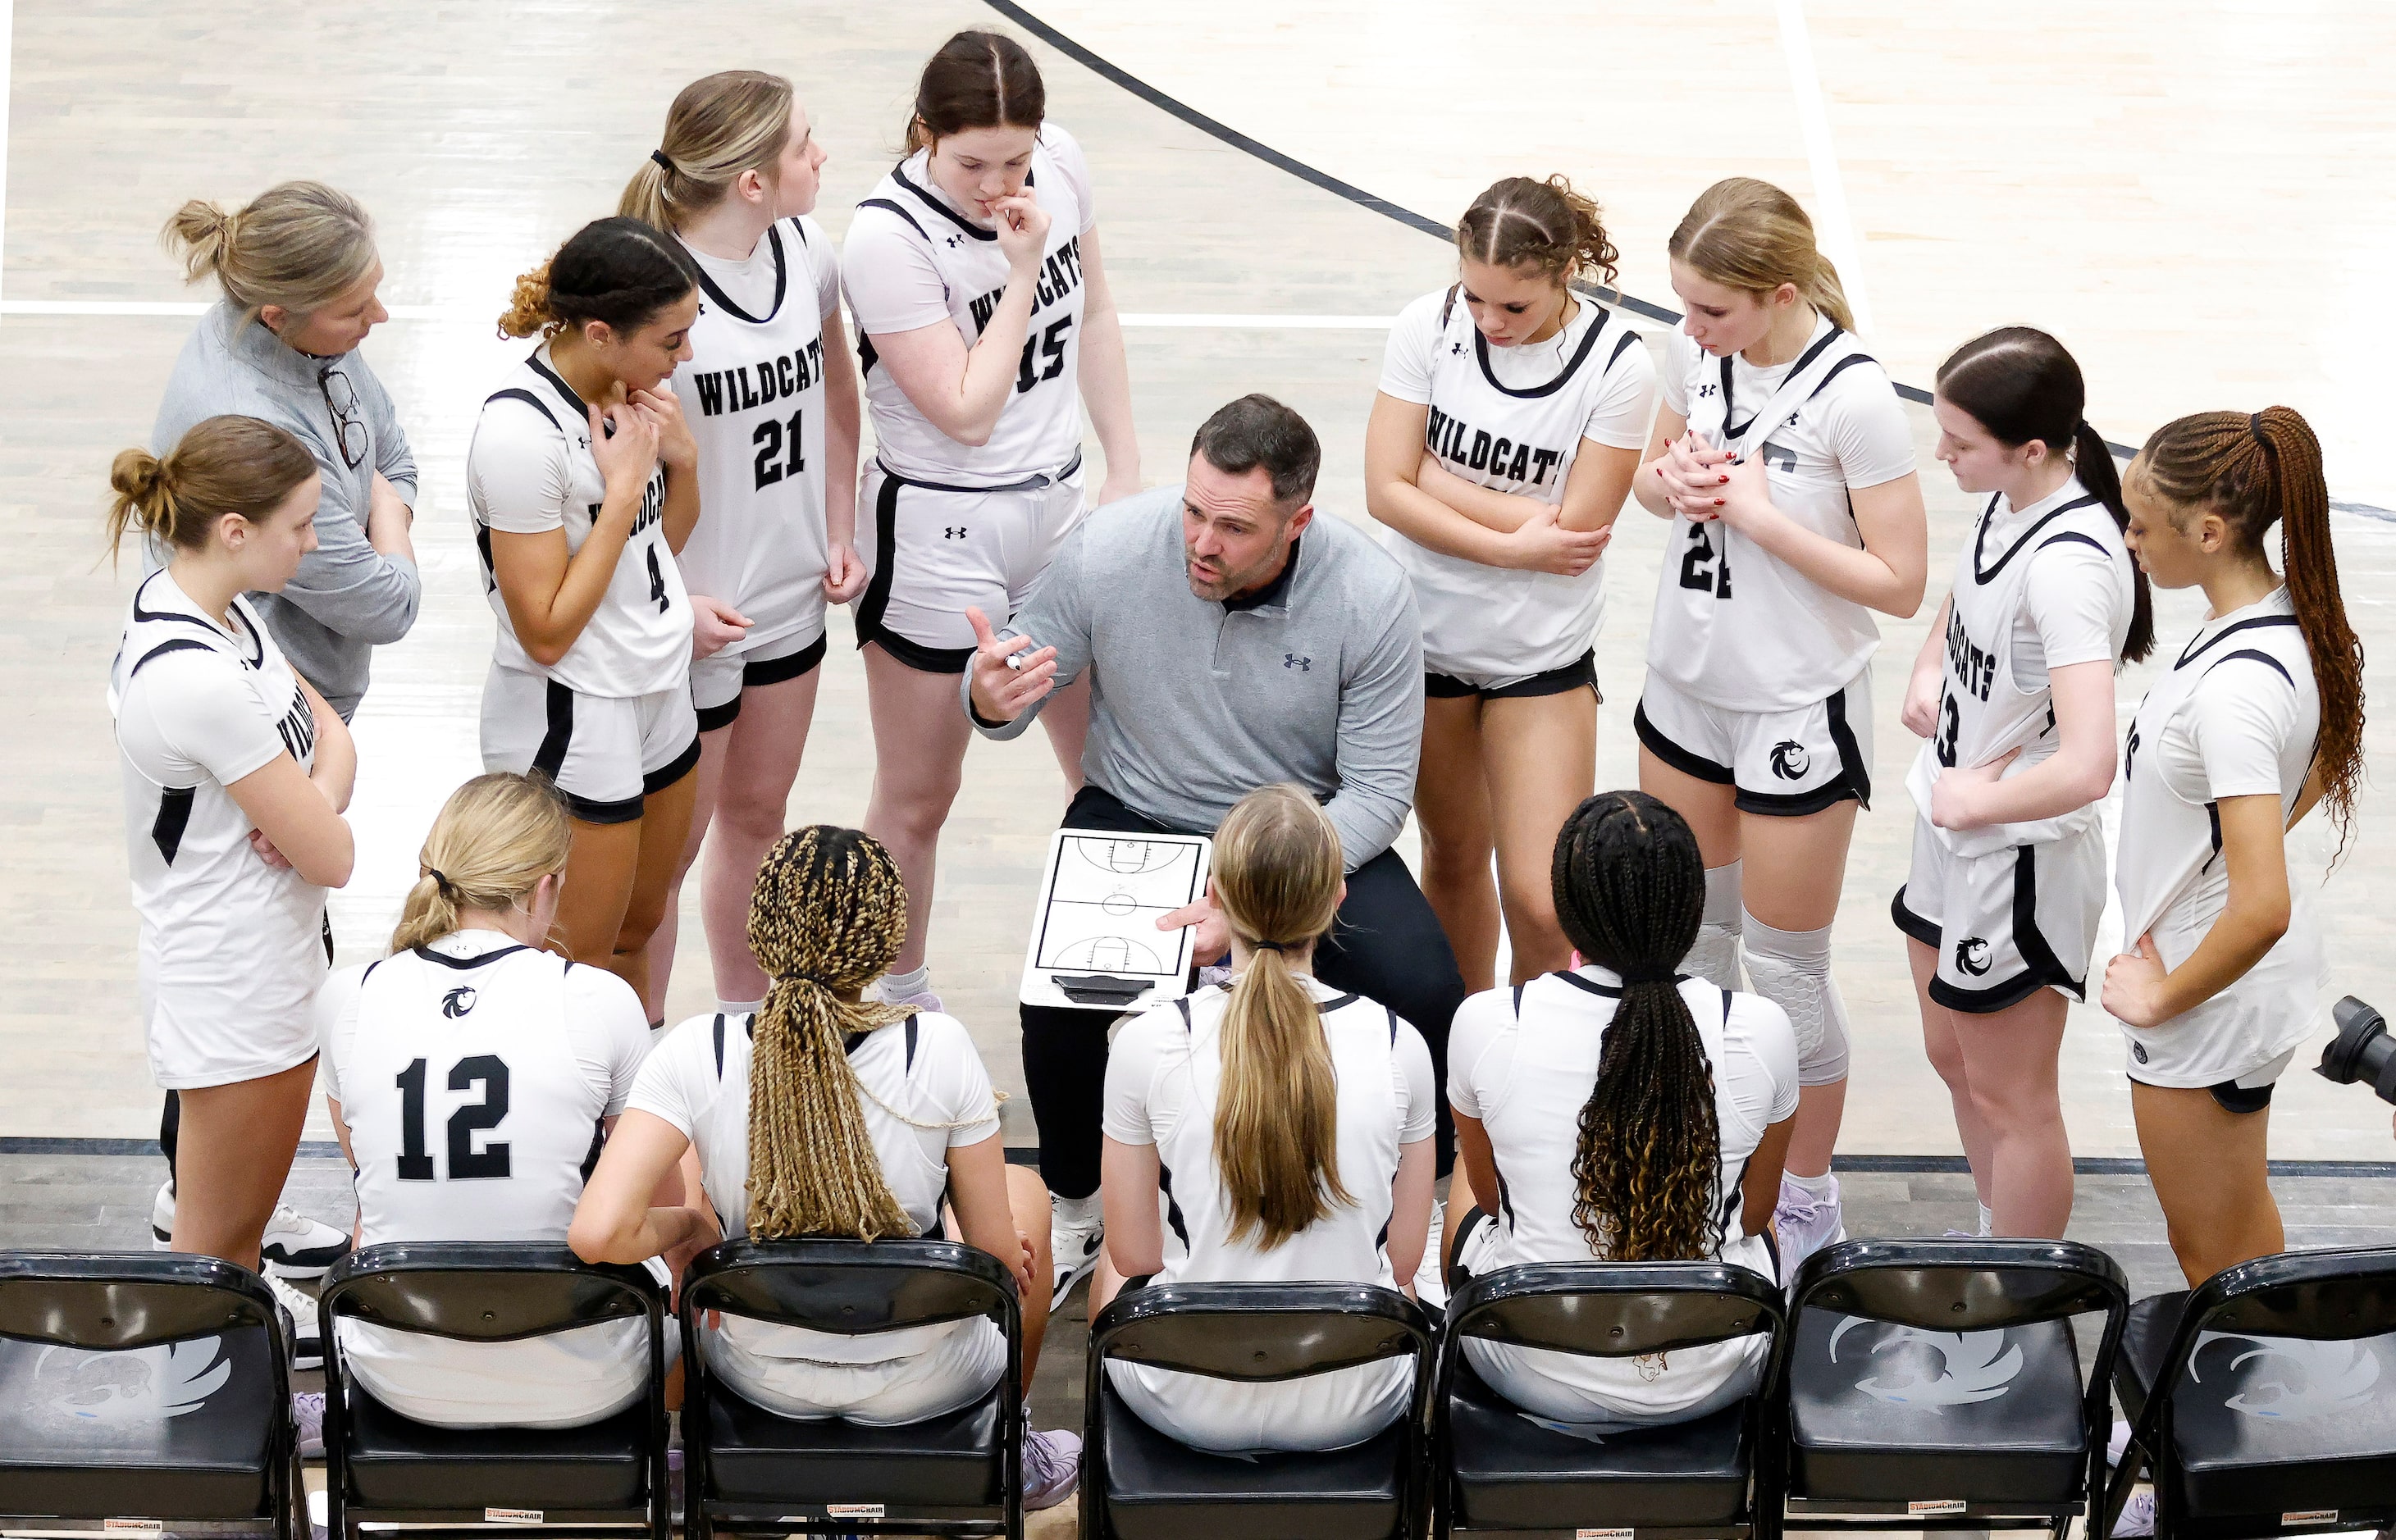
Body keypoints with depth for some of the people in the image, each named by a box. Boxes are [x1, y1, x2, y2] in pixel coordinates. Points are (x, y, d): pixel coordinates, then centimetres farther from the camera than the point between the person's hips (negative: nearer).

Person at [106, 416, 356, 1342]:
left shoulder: (199, 605, -1)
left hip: (276, 950, 10)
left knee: (248, 1212, 29)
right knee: (217, 1234, 7)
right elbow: (333, 858, -25)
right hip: (234, 981, -10)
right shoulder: (197, 679, -32)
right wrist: (316, 816, -2)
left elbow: (329, 731, 7)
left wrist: (313, 797, -15)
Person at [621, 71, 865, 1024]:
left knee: (757, 813, 23)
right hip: (690, 617, -7)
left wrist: (840, 533, 10)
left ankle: (746, 1022, 41)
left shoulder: (809, 254, -3)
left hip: (791, 600, 7)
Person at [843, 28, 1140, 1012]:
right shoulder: (887, 237, -23)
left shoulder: (1060, 162, -6)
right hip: (939, 533, -5)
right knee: (916, 801, 9)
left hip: (1057, 509, 6)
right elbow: (967, 412, -22)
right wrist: (1022, 270, -23)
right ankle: (901, 1004, 27)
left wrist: (1125, 470, 10)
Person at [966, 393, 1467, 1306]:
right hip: (1135, 817, 0)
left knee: (1426, 997, -25)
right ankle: (1076, 1208, 2)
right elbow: (1019, 693, -2)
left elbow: (1377, 792, -14)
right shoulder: (1110, 550, -16)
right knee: (1058, 995, -28)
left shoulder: (1369, 597, -18)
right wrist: (991, 699, -30)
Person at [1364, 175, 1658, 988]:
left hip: (1542, 655, -2)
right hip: (1426, 637, 2)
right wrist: (1511, 544, -18)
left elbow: (1575, 528, -17)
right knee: (1454, 858, 18)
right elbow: (1387, 492, -11)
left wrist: (1436, 477, -15)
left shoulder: (1616, 364, -15)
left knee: (1541, 903, -9)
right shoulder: (1429, 327, -10)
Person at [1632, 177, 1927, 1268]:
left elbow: (1900, 583, -21)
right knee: (1688, 931, 21)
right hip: (1687, 685, 6)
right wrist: (1674, 483, -11)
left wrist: (1762, 517, -25)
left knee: (1784, 967, 6)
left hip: (1798, 712, -6)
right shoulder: (1696, 351, -6)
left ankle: (1808, 1204, 24)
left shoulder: (1854, 398, -24)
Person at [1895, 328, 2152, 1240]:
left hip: (2022, 858, -9)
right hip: (1955, 830, 9)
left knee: (2011, 1098, 7)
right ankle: (1996, 1254, 44)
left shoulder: (2068, 563, -31)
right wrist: (1929, 670, 0)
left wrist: (1969, 800, -22)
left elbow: (2085, 768, -39)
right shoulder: (2008, 503, -4)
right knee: (1952, 1056, 25)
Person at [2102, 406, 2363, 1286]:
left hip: (2211, 1002, -9)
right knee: (2245, 1230, 25)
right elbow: (2323, 767, 18)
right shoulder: (2288, 615, -4)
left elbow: (2262, 909, -36)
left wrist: (2162, 998, -21)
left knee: (2213, 1253, 9)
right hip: (2256, 981, 9)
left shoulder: (2235, 686, -33)